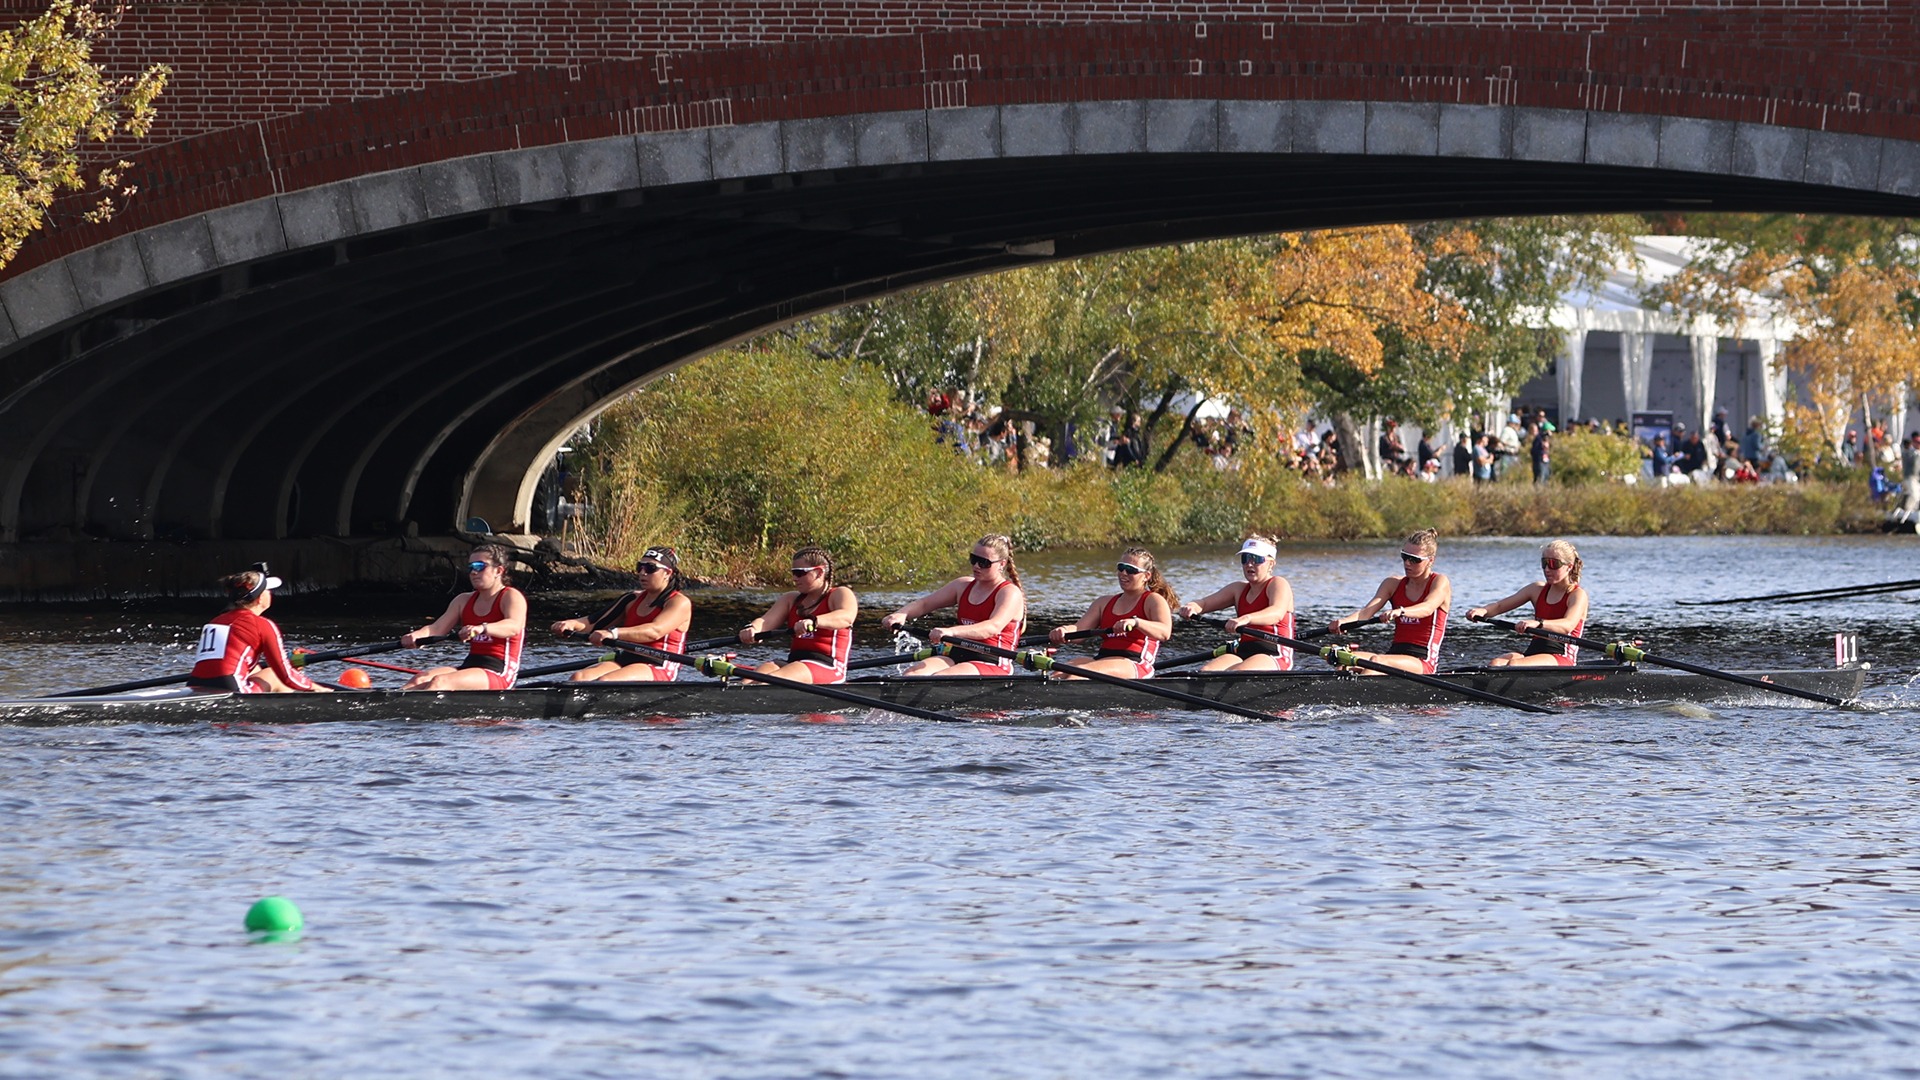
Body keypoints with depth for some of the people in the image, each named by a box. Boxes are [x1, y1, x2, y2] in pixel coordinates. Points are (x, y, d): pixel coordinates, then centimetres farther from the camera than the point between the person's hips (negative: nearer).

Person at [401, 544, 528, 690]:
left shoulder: (511, 597, -3)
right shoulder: (464, 600, 19)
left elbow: (514, 626, -24)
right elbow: (437, 628, 8)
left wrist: (482, 628, -45)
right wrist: (416, 636, -17)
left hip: (499, 672, -7)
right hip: (470, 665, 7)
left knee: (440, 682, -31)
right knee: (420, 680, -21)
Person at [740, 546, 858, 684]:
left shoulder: (841, 594, 2)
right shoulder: (791, 599, 21)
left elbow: (846, 617, -21)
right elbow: (766, 620, 4)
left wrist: (813, 621, -40)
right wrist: (751, 629, -21)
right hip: (794, 661, 6)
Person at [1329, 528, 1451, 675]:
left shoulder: (1440, 582, 0)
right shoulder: (1394, 583, 14)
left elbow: (1428, 608, -23)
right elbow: (1367, 611, -1)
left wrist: (1400, 611, -44)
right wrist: (1343, 622, -23)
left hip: (1423, 661, -6)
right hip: (1395, 654, 6)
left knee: (1377, 661, -35)